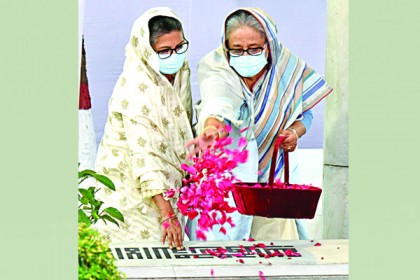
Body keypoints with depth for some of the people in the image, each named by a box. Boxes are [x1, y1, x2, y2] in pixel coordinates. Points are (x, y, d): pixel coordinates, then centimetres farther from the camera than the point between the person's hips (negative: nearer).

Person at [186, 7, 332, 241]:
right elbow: (218, 103, -39)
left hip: (269, 178, 3)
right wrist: (212, 127, -60)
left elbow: (304, 113, 9)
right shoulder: (215, 68, -17)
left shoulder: (288, 68, -6)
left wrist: (295, 131, -12)